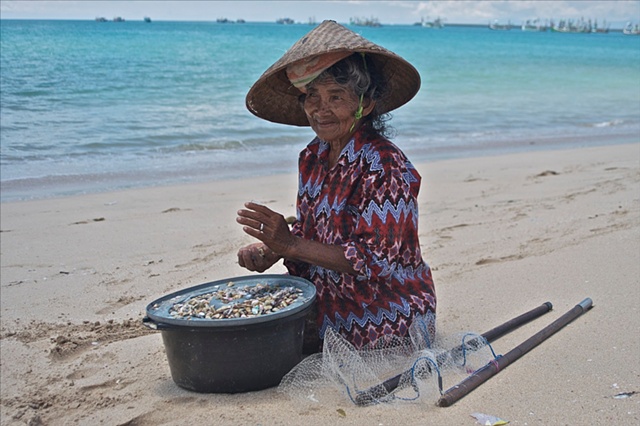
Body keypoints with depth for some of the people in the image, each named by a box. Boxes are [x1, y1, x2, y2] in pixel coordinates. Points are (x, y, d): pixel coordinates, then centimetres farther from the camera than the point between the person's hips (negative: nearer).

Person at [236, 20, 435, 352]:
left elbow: (374, 259, -23)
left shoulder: (386, 167, -21)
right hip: (325, 312, 8)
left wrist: (291, 245, -25)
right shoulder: (312, 157, 3)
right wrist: (271, 248, -12)